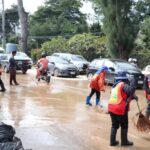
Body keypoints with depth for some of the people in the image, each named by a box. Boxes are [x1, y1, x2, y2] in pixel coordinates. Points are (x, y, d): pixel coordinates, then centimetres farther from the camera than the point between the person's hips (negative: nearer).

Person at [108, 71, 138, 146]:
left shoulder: (115, 85, 15)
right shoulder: (123, 85, -11)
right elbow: (131, 91, -28)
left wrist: (133, 97, 9)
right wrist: (133, 82, -15)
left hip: (111, 108, 7)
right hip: (120, 110, -7)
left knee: (114, 125, 19)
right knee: (124, 126, 12)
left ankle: (112, 141, 21)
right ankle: (124, 141, 23)